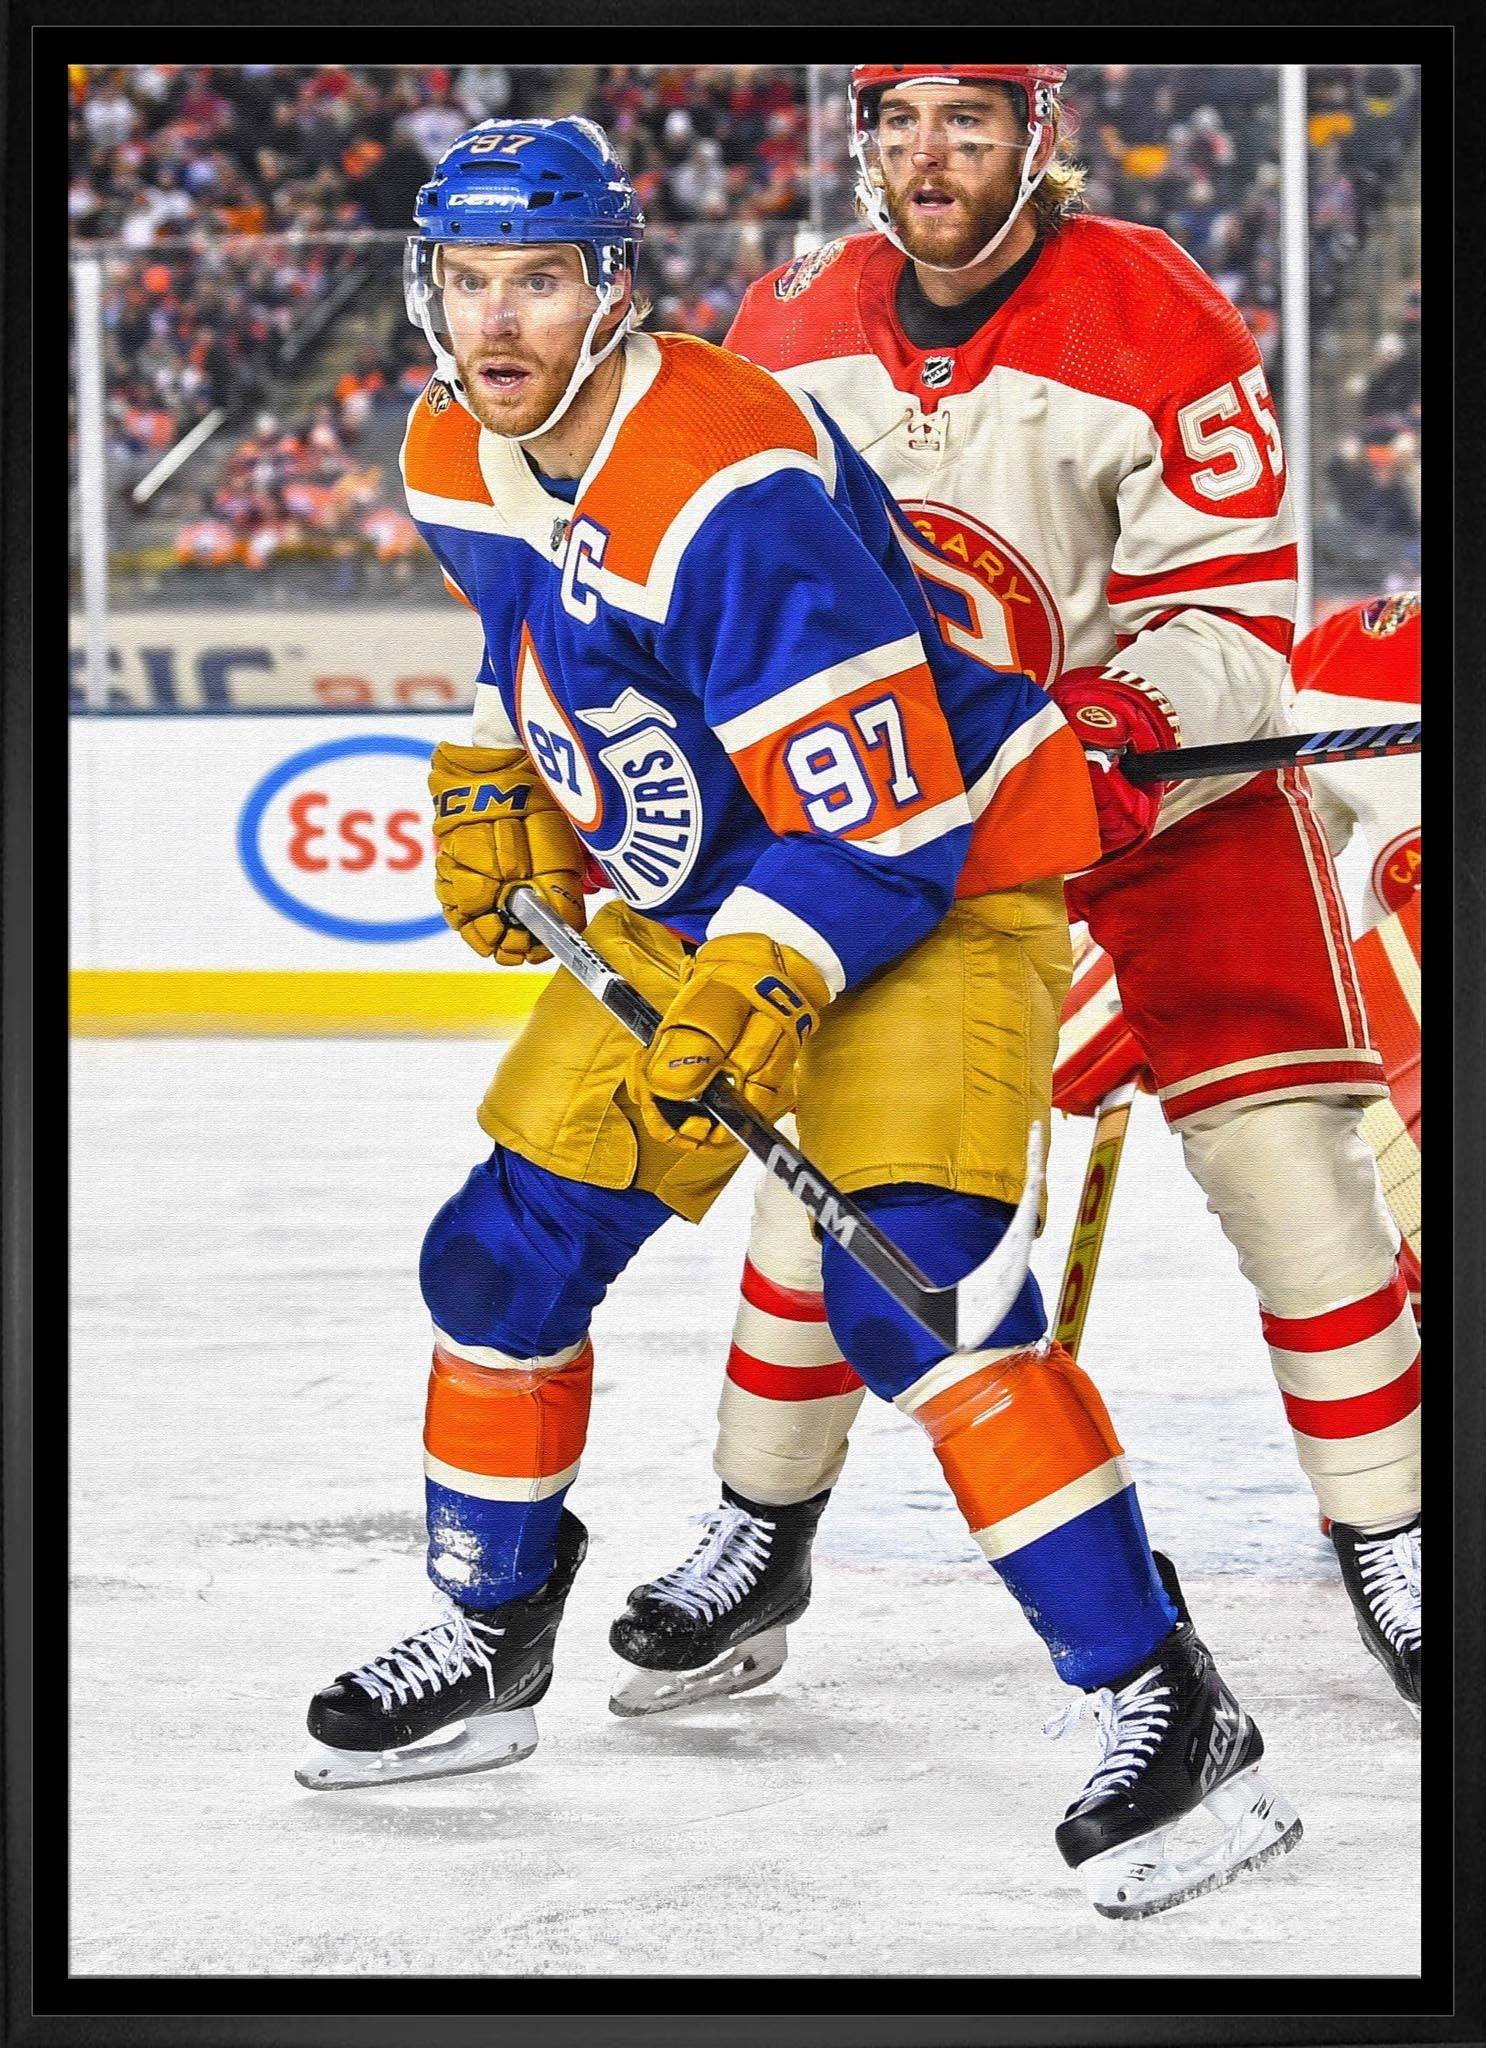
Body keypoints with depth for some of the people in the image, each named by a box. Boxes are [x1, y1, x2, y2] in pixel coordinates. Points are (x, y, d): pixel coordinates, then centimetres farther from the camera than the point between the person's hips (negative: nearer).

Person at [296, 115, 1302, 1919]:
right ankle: (484, 1644, 28)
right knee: (508, 1252, 7)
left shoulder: (728, 488, -31)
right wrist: (496, 788, 9)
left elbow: (887, 816, -30)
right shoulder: (456, 462, -3)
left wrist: (751, 995, -37)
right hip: (695, 895, 9)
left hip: (939, 876, -9)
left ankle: (1161, 1706, -22)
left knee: (904, 1278, -26)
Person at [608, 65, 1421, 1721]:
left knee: (1278, 1152, -12)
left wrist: (1103, 743, -32)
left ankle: (1386, 1540, 0)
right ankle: (760, 1540, 16)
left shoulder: (1160, 326, -18)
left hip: (1173, 774, -3)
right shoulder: (792, 327, -5)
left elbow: (1232, 616, -18)